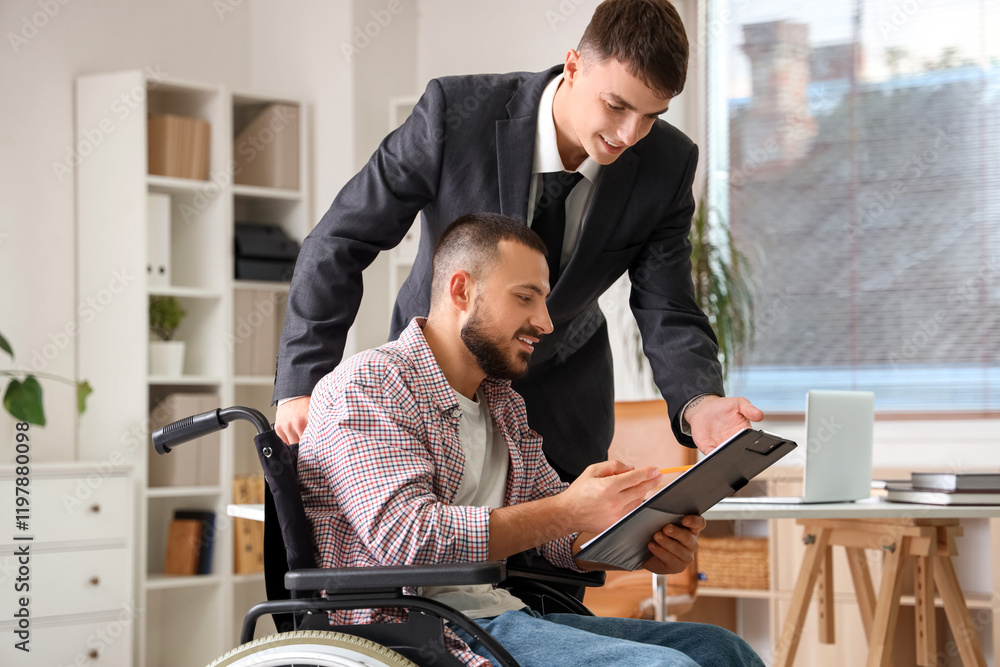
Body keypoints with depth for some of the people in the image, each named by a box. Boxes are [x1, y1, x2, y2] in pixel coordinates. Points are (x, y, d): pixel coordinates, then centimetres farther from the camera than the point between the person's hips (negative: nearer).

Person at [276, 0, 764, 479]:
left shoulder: (667, 165, -20)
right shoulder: (454, 112, -28)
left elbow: (667, 314, -15)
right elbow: (340, 242, -21)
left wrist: (697, 405, -38)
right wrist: (302, 384, -26)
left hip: (561, 397, 2)